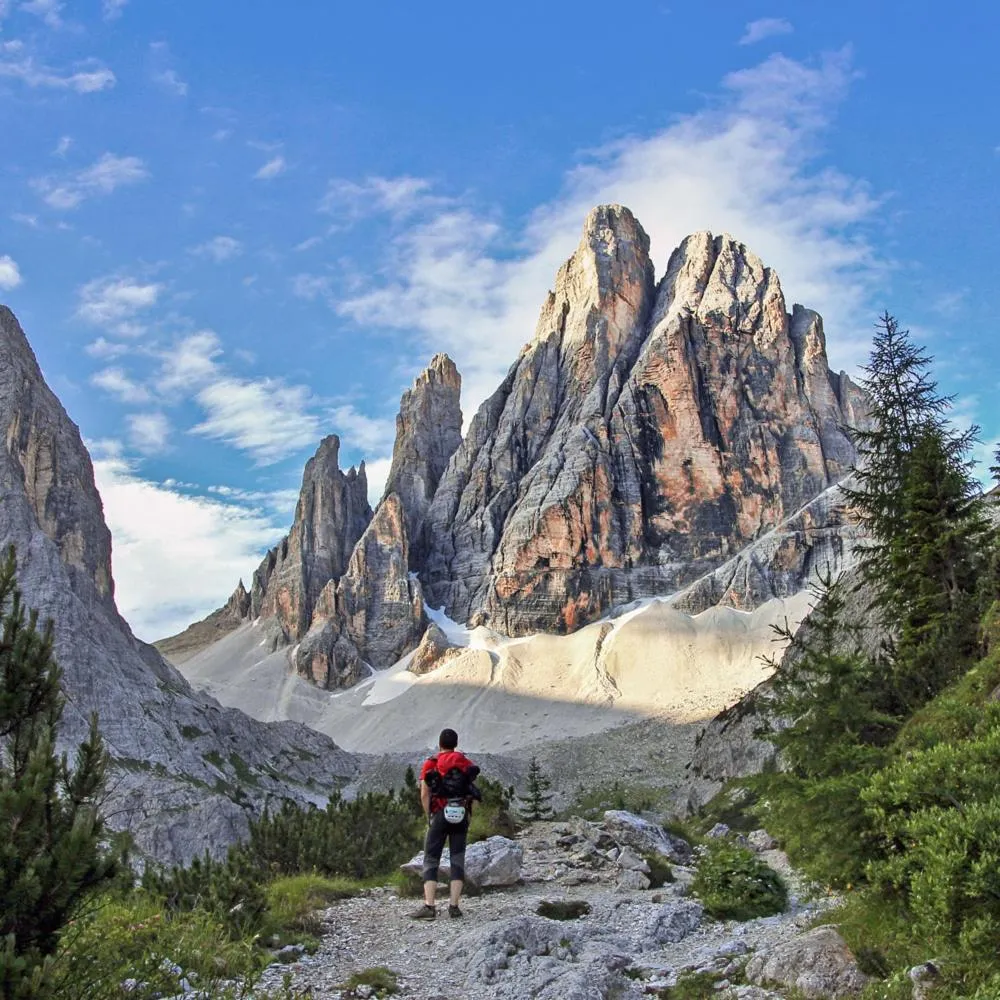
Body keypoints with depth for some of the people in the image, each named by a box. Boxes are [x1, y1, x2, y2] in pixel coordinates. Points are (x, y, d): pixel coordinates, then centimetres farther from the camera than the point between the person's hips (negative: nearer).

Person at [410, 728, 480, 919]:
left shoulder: (430, 764, 1)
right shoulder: (467, 763, 8)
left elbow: (424, 795, -5)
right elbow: (472, 792, 2)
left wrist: (429, 818, 4)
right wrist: (466, 814, 8)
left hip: (440, 815, -2)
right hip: (462, 816, 2)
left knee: (431, 860, 2)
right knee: (458, 860, 8)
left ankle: (429, 906, -8)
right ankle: (454, 906, 2)